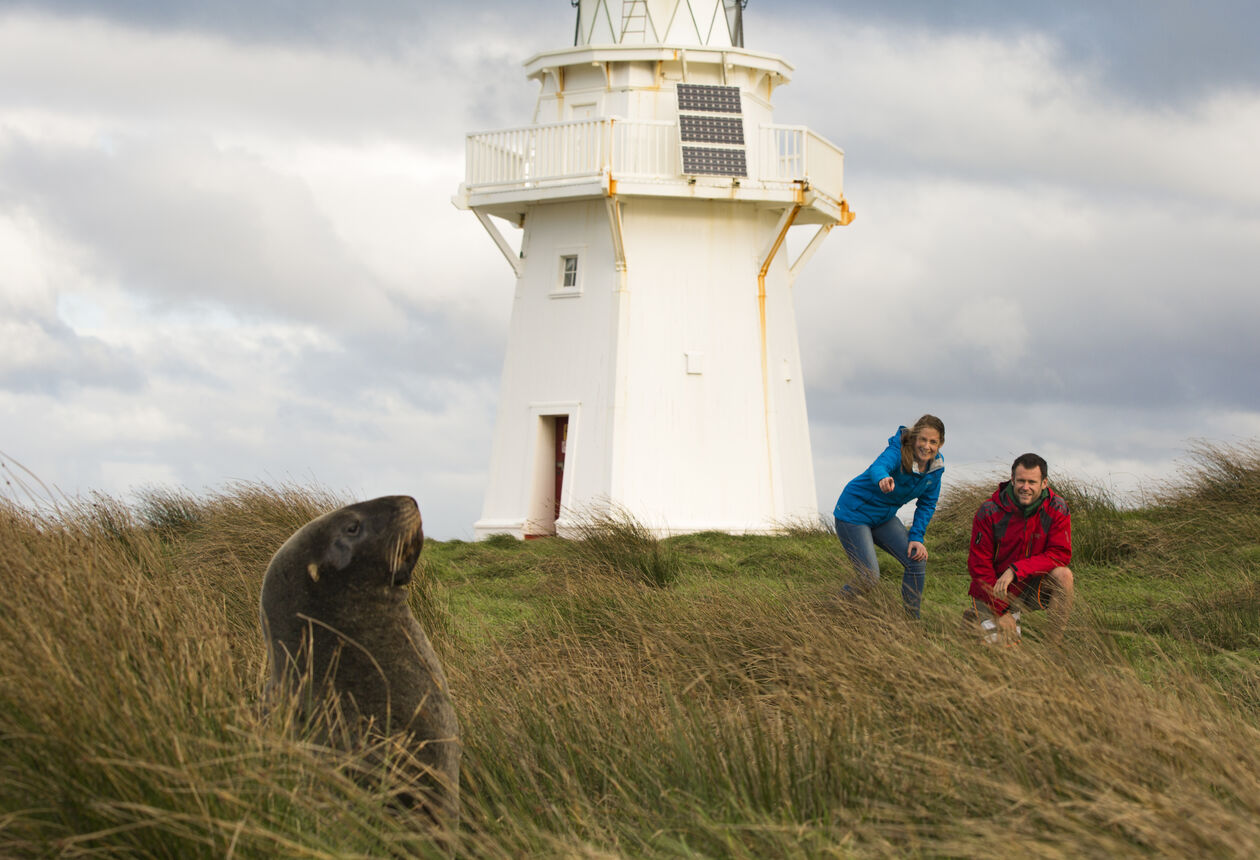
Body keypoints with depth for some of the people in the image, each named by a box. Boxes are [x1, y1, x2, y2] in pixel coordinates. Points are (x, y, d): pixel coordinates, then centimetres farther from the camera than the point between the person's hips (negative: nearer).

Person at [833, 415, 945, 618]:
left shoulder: (936, 466, -7)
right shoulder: (897, 452, -28)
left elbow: (927, 504, 4)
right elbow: (878, 467, -51)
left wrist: (916, 537, -8)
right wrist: (883, 479, -76)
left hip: (884, 517, 7)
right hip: (854, 514, -7)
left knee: (917, 560, -6)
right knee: (869, 577, -15)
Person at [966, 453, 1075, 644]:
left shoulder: (1057, 509, -11)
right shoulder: (990, 512, -15)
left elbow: (1060, 554, -16)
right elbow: (978, 564, -12)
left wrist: (1016, 570, -28)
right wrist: (1001, 612, -16)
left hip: (1032, 586, 1)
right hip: (995, 587, -1)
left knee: (1063, 574, -27)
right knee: (998, 642, -17)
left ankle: (1055, 642, -14)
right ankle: (981, 613, 19)